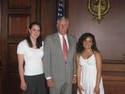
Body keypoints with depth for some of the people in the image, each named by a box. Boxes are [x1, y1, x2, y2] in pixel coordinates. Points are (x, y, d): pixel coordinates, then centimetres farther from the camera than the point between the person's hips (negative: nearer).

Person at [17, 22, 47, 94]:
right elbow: (20, 65, -6)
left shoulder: (42, 44, 2)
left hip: (41, 76, 3)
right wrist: (22, 81, -7)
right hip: (29, 77, -3)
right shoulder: (22, 44, -8)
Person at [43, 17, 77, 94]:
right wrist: (48, 77, -11)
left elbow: (74, 58, 11)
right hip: (55, 77, -3)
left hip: (69, 77, 3)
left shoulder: (73, 39, 7)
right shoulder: (49, 39, -5)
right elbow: (46, 60, -7)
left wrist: (75, 74, 9)